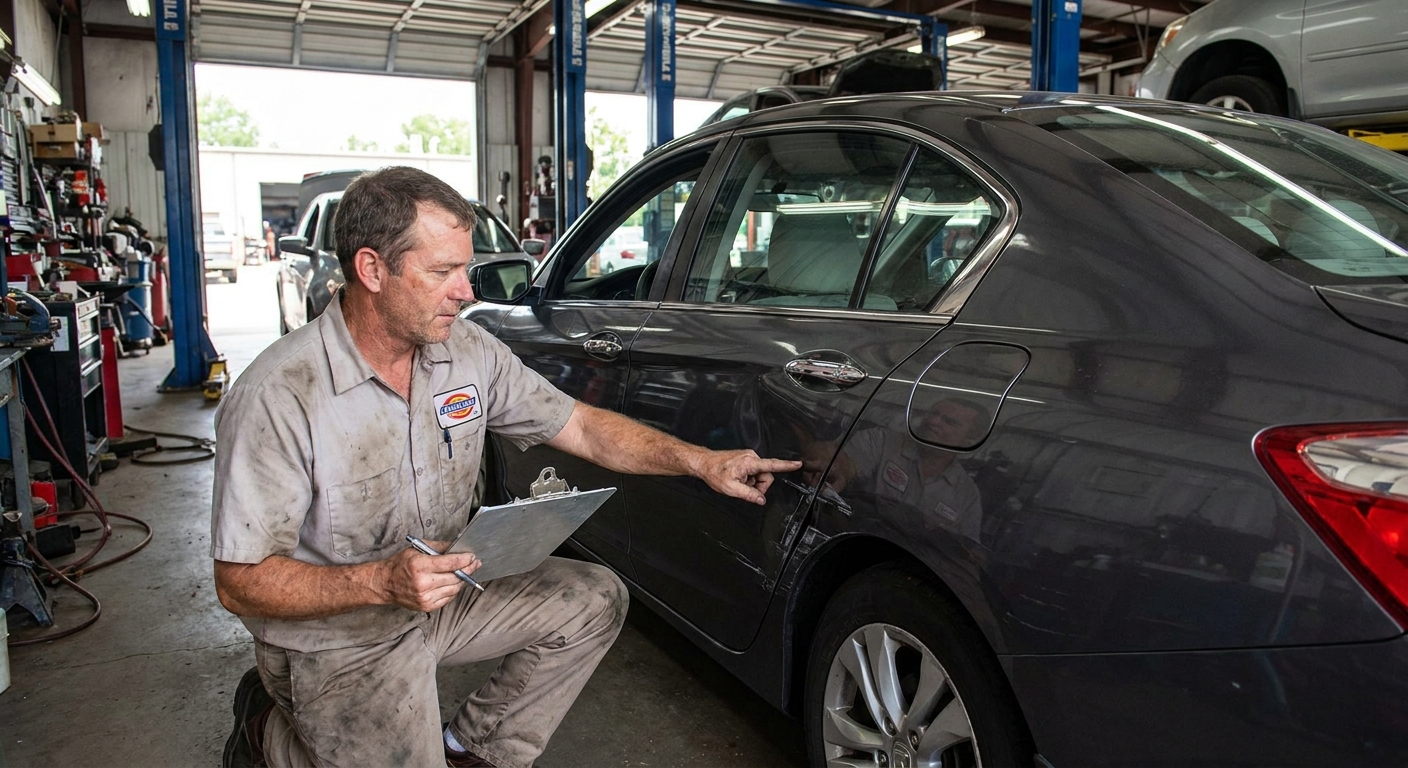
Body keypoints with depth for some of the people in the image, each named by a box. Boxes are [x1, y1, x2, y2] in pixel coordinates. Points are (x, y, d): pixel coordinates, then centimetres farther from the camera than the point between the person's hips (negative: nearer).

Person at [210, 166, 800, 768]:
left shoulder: (468, 352, -7)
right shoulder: (278, 396, -25)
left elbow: (583, 426, 0)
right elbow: (240, 582, -22)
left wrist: (699, 462, -10)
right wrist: (382, 582, -35)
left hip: (443, 597, 6)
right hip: (337, 639, -5)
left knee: (594, 600, -1)